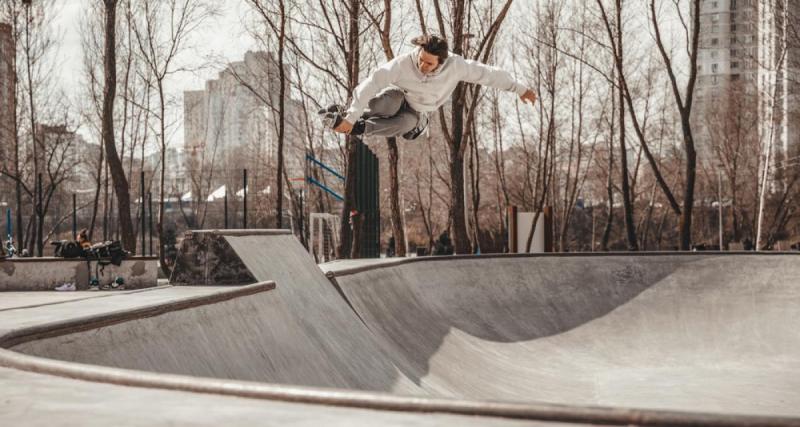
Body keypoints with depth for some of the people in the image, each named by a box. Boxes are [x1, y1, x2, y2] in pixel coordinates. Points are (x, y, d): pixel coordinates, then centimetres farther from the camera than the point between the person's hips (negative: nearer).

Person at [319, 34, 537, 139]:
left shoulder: (454, 65, -24)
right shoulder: (404, 63, -31)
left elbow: (487, 73, -15)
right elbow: (372, 83, -36)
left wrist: (519, 88, -9)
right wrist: (351, 116, -43)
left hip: (417, 114, 2)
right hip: (396, 99, -2)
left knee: (408, 123, -37)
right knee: (393, 99, -40)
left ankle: (356, 128, -33)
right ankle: (346, 116, -21)